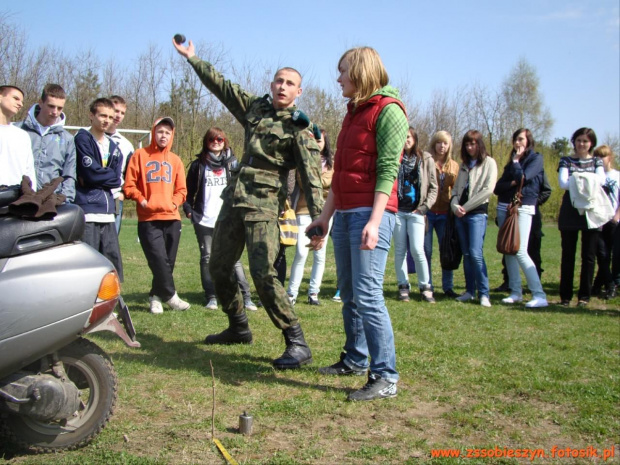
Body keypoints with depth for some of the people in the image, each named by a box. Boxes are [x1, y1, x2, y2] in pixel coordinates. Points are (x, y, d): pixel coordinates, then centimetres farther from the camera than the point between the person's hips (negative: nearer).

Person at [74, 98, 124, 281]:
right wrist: (109, 177, 4)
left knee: (113, 259, 8)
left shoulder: (114, 147, 19)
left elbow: (116, 179, 8)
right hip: (87, 210, -7)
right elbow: (91, 173, -12)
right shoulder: (82, 139, -1)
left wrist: (98, 177, -6)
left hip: (108, 212, 7)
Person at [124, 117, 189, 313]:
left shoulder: (175, 160, 12)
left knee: (168, 261, 5)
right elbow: (129, 185, 0)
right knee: (159, 259, -11)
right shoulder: (140, 155, 4)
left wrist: (174, 202, -3)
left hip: (171, 217, 4)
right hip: (149, 219, -3)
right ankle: (170, 296, 2)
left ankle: (156, 296, 18)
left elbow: (181, 189, 14)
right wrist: (142, 200, -11)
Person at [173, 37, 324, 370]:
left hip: (264, 205, -7)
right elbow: (221, 85, 25)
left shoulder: (299, 128, -5)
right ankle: (238, 328, 33)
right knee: (219, 268, 15)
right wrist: (192, 58, 31)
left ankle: (297, 344, -15)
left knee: (263, 274, -19)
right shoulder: (255, 107, 13)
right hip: (234, 198, 8)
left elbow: (311, 175, -13)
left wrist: (317, 218, -24)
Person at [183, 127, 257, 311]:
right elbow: (189, 190, 10)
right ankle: (211, 297, 11)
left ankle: (246, 297, -6)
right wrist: (188, 210, -2)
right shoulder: (198, 164, 9)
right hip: (204, 220, 1)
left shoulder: (232, 163, 9)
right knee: (207, 258, 4)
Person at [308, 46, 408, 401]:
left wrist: (374, 221, -23)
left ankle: (386, 377, -6)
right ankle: (355, 359, 26)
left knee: (367, 295, -12)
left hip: (371, 212, -9)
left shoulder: (387, 110, -6)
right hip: (344, 212, 9)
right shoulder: (353, 112, 21)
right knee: (349, 292, 13)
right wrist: (326, 215, 21)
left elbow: (387, 170, -15)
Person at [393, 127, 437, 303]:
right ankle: (403, 286, 13)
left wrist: (424, 207, -5)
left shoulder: (426, 159, 5)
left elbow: (433, 188, 5)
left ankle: (425, 286, 3)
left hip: (416, 212, -2)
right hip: (398, 211, 2)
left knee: (417, 249, -11)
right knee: (400, 250, 4)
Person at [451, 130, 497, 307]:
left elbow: (488, 189, -9)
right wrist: (455, 206, -5)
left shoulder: (488, 163, 2)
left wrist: (466, 207, -9)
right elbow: (456, 188, 15)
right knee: (466, 254, 6)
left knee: (476, 253, -15)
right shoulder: (464, 165, 20)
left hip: (478, 213, -6)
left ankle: (484, 293, -11)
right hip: (460, 214, 6)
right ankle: (470, 291, 11)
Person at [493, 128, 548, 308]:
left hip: (523, 208, -7)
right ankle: (515, 292, 9)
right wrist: (511, 183, -9)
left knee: (520, 251, -16)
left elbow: (522, 178, -15)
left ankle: (539, 295, -16)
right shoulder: (511, 162, 18)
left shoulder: (536, 158, 1)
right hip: (504, 207, 7)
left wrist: (516, 161, 0)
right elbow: (497, 187, 9)